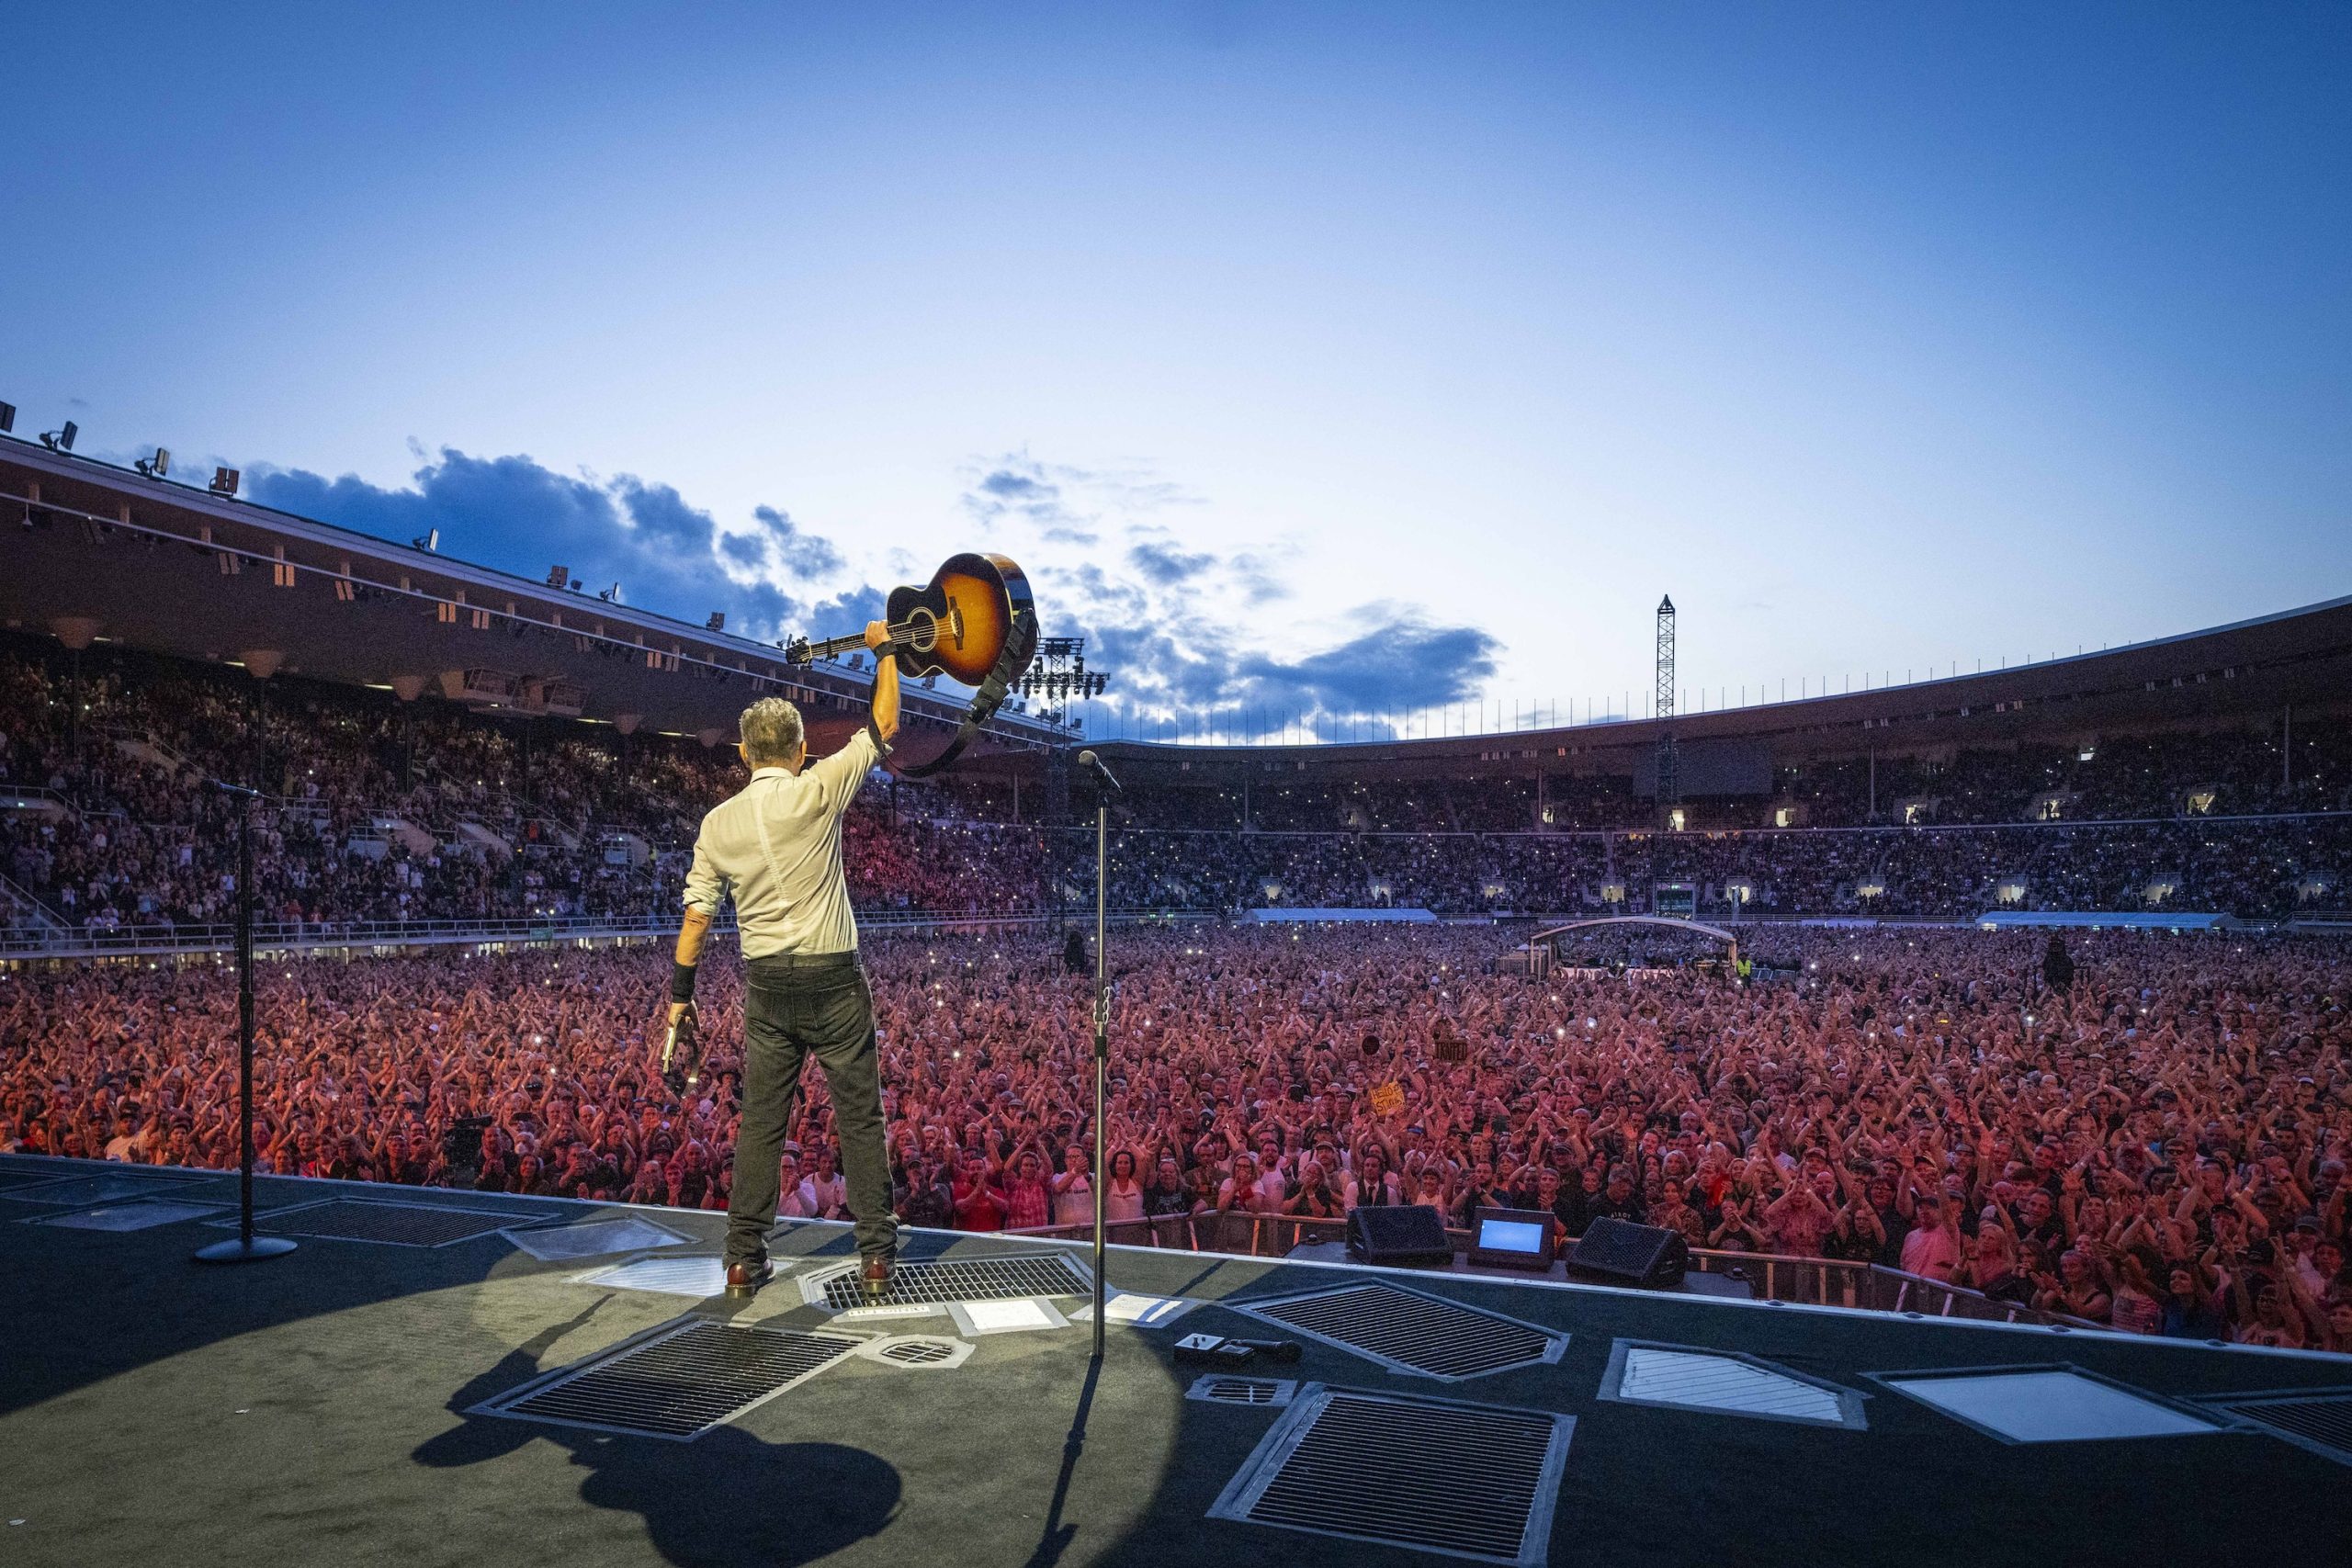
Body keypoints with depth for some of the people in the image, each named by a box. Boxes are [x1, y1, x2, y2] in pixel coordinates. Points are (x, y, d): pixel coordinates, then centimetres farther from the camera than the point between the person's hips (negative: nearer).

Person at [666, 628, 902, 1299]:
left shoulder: (718, 822, 2)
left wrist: (680, 991, 12)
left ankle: (744, 1259, 17)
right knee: (860, 1119, 5)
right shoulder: (817, 792, -10)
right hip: (833, 980, -3)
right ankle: (875, 1257, 9)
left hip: (767, 988, 4)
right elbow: (883, 727, -3)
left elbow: (697, 912, 4)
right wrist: (885, 650, 9)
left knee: (760, 1122, 11)